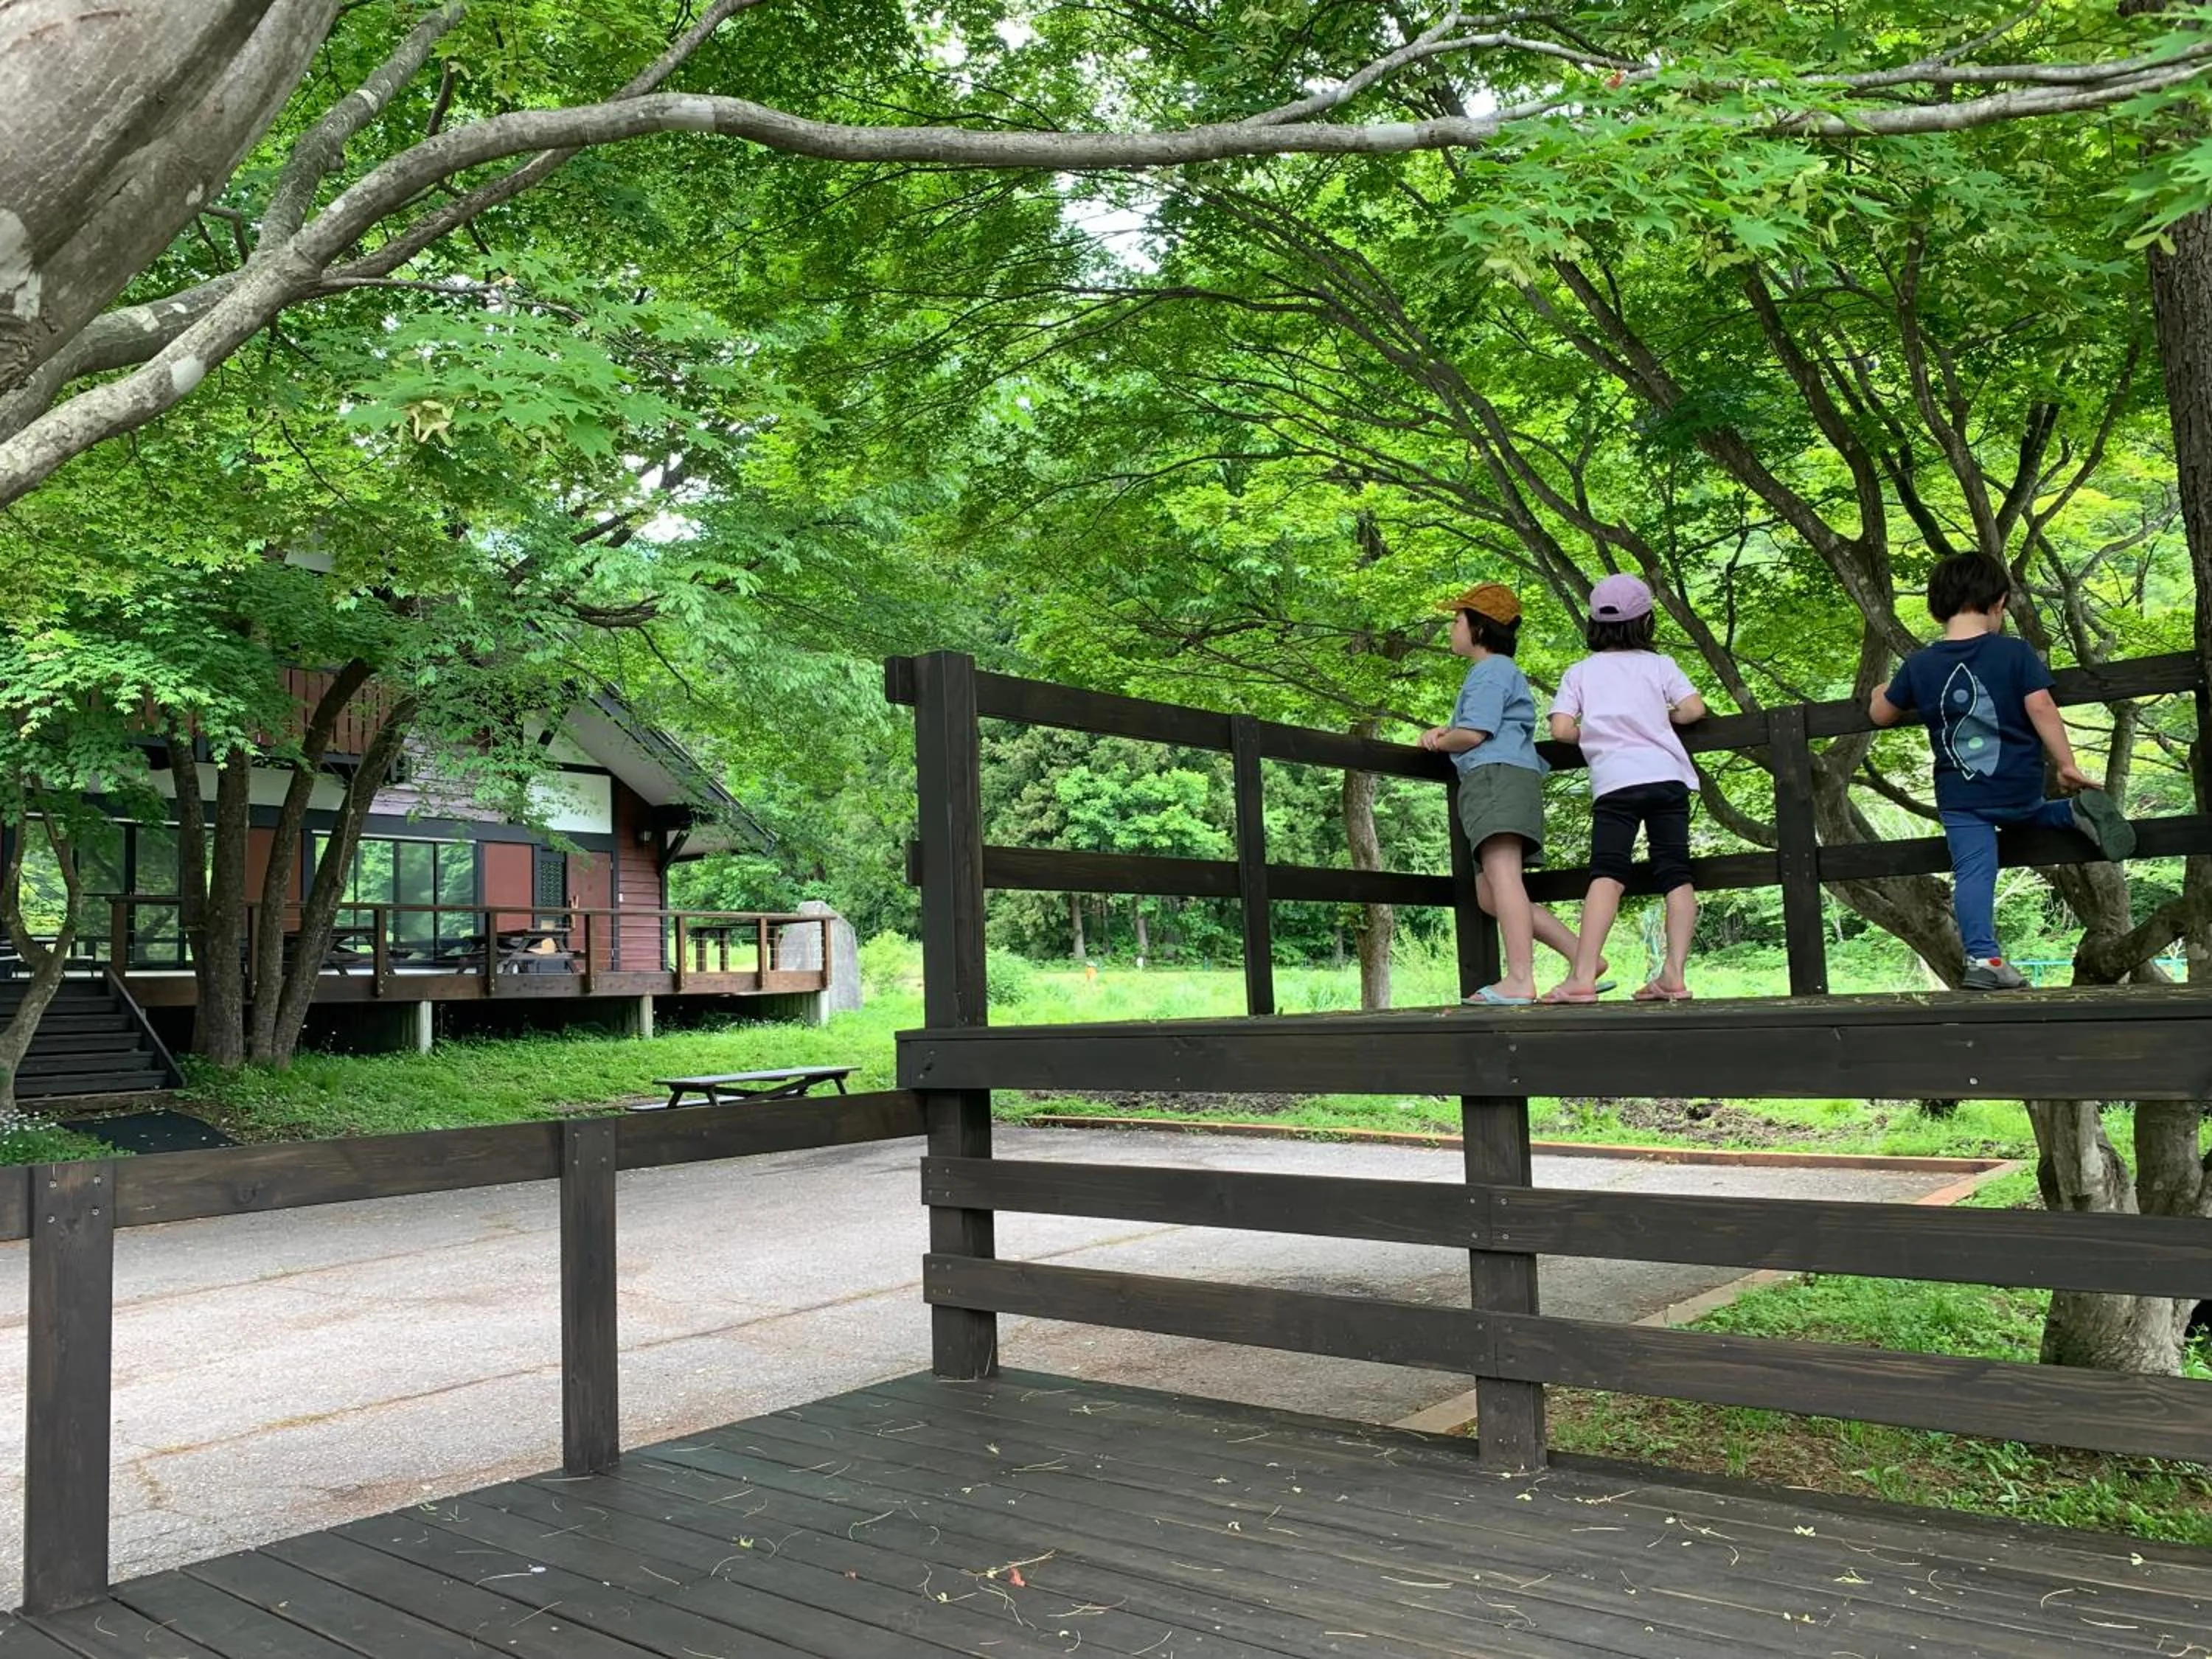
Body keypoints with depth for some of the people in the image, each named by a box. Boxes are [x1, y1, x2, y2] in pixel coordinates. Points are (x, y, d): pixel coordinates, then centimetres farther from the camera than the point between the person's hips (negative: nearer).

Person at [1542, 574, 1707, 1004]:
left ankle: (1582, 976, -23)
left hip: (1614, 781, -1)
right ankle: (1675, 973, -4)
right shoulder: (1659, 665, 13)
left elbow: (1561, 729, 2)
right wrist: (1662, 718, 21)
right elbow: (1694, 709, 2)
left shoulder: (1580, 672, 12)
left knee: (1607, 874, -11)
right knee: (1675, 874, 4)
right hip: (1667, 776, 1)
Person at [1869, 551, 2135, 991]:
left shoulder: (1918, 665, -2)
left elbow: (1881, 715, 11)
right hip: (2020, 787, 1)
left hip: (1959, 796, -1)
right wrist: (2067, 764, -5)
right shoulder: (2015, 652, -6)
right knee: (2027, 813, 34)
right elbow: (2042, 710, -13)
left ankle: (1983, 957, -15)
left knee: (1973, 874, -2)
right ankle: (2075, 812, 5)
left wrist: (1887, 690, 34)